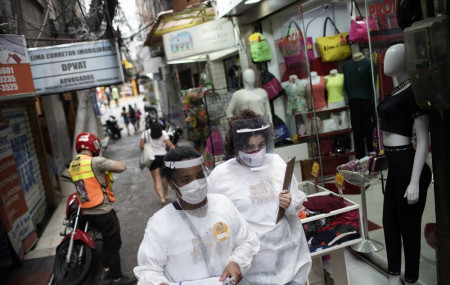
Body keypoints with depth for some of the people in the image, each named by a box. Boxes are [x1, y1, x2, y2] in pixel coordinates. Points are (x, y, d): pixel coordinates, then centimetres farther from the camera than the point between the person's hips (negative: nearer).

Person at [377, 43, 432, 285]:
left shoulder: (413, 92, -15)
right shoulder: (397, 90, 11)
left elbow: (423, 140, -18)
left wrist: (415, 182, -21)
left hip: (407, 164, -9)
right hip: (394, 164, 9)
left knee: (408, 224, 6)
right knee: (390, 220, 17)